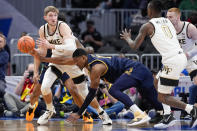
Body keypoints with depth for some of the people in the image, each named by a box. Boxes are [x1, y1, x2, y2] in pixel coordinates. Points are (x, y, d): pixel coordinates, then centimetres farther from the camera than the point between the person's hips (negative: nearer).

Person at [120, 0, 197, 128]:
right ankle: (168, 116, 19)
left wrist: (128, 38, 25)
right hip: (181, 56, 8)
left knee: (162, 97, -1)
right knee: (160, 85, 26)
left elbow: (135, 46, 5)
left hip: (172, 61, -8)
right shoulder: (168, 22, 18)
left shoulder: (147, 26, -1)